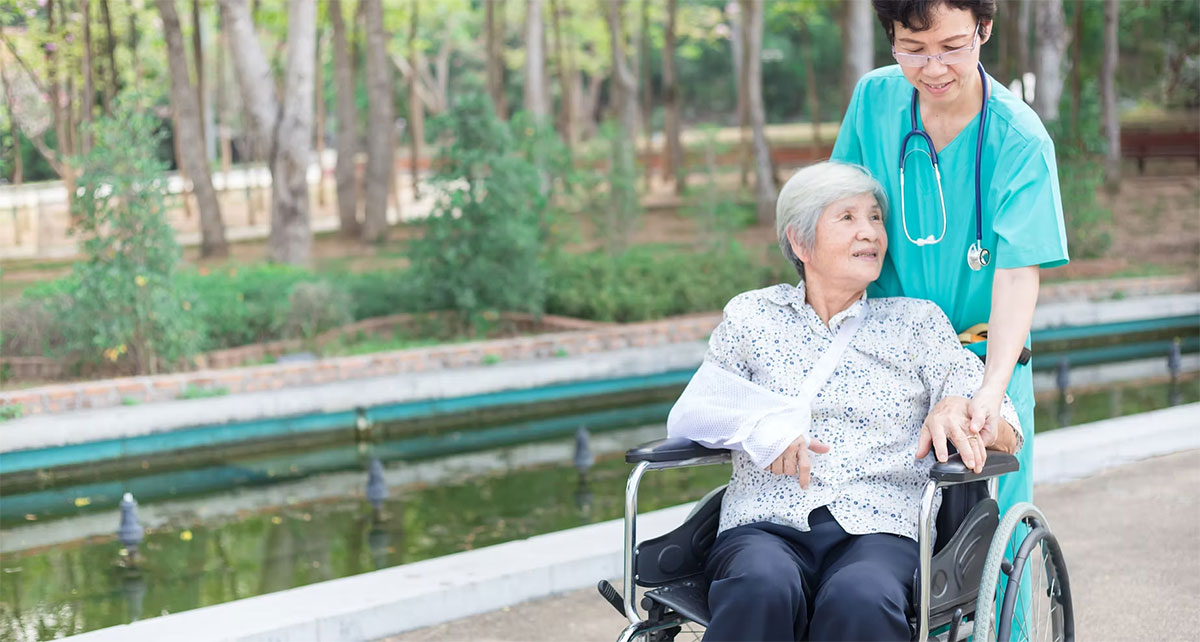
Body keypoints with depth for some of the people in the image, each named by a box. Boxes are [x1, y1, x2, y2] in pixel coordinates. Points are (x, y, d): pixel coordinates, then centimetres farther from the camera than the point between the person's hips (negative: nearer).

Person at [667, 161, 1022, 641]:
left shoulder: (917, 322, 18)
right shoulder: (752, 315, 19)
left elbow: (1006, 429, 10)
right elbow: (686, 415, 12)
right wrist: (761, 423, -9)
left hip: (879, 532, 0)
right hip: (765, 528, 0)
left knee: (861, 600, -37)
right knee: (762, 589, -37)